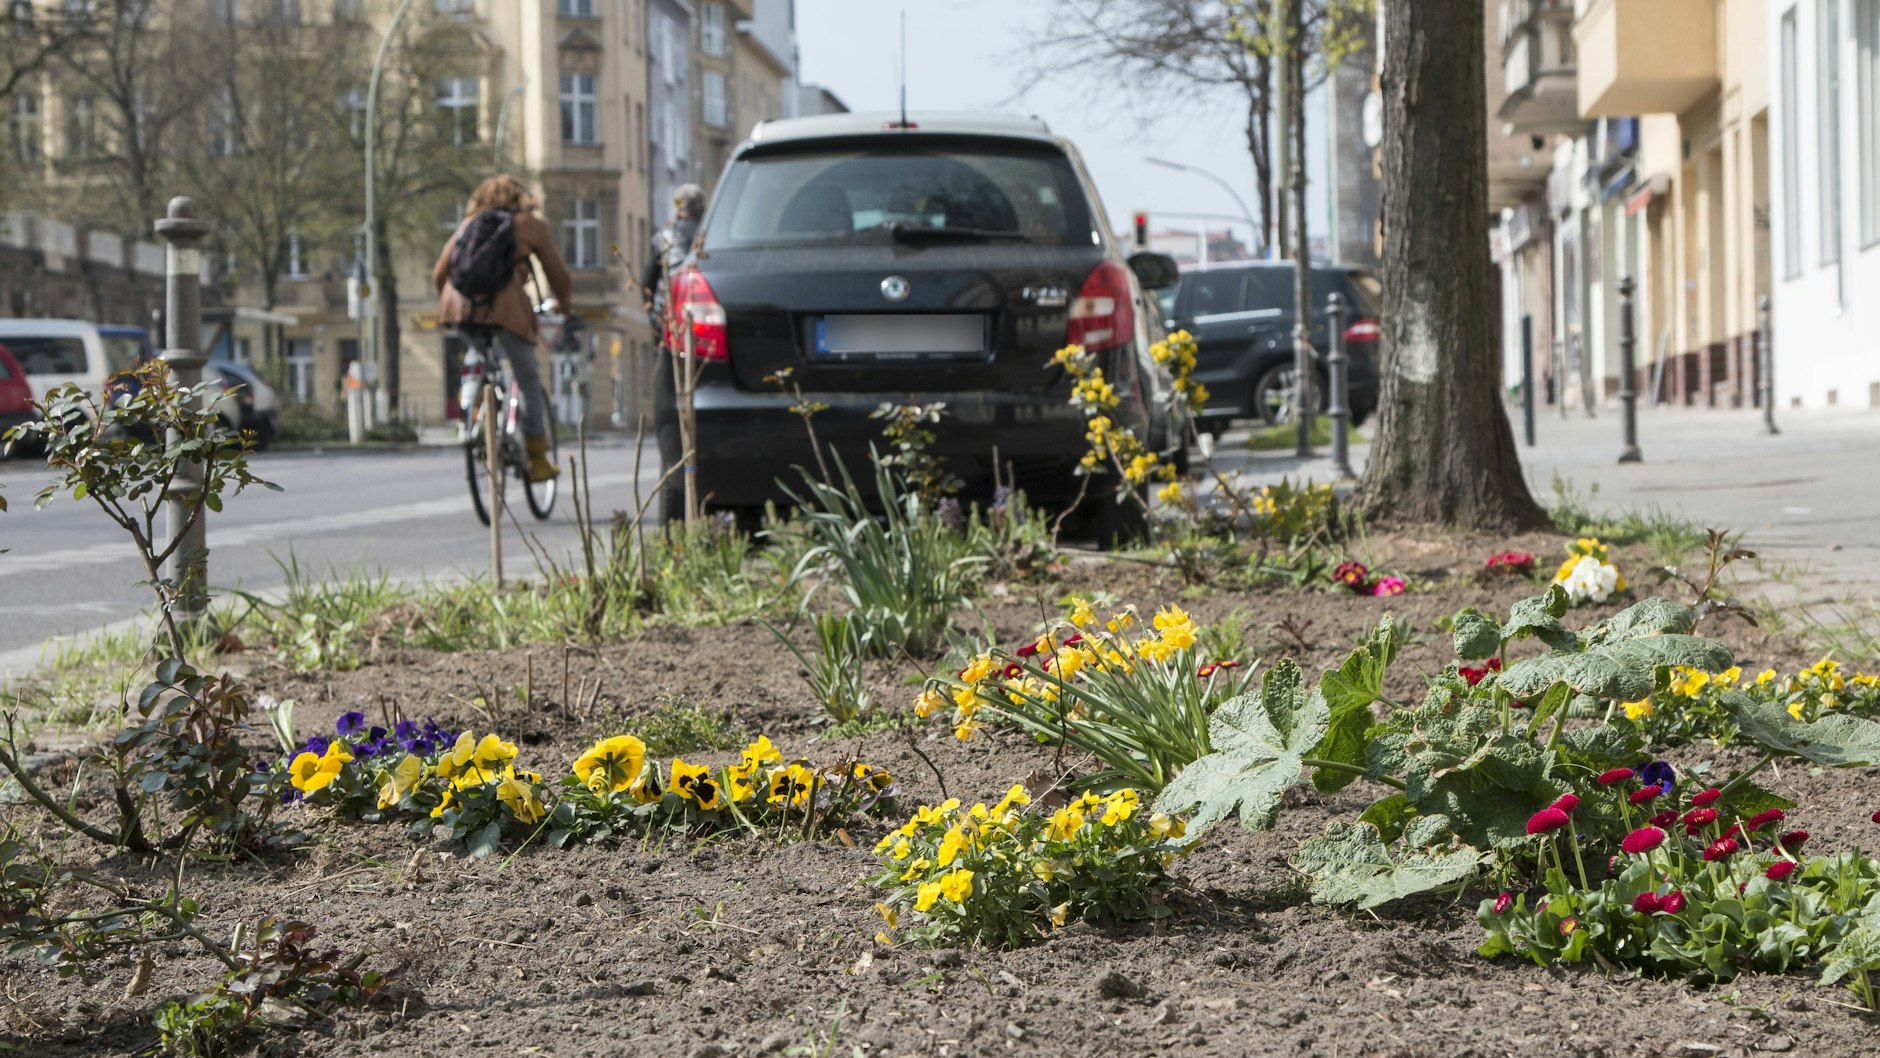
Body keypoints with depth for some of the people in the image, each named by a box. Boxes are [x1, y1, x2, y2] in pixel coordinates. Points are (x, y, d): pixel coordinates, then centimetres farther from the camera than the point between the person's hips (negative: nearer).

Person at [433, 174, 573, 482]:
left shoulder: (468, 223, 25)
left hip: (459, 306, 4)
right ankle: (538, 461, 11)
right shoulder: (530, 225, 16)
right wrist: (562, 303, 38)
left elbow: (439, 273, 23)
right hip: (505, 306, -4)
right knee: (528, 381, 9)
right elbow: (557, 273, 19)